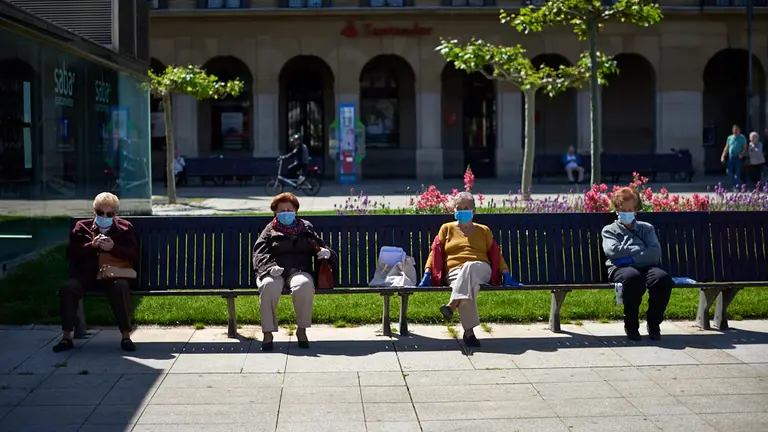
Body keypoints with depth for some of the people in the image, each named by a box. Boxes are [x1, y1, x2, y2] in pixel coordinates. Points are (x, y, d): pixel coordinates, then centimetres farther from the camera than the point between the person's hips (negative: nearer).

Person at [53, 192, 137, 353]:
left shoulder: (125, 228, 13)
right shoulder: (82, 227, 14)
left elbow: (133, 255, 2)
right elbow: (71, 253, 3)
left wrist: (113, 247, -13)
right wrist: (92, 245, -11)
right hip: (86, 275, 1)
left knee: (121, 287, -35)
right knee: (67, 288, -28)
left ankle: (126, 336, -24)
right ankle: (66, 336, -17)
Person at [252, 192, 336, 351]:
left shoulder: (305, 227, 25)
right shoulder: (270, 231, 19)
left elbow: (318, 244, 23)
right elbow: (259, 253, 5)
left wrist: (325, 251, -4)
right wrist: (270, 267, -18)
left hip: (299, 271, 0)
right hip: (275, 272, 0)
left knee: (304, 285, -38)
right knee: (269, 286, -38)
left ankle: (302, 330, -21)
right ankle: (268, 332, -27)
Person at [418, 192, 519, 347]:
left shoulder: (484, 231, 25)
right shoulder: (447, 228, 24)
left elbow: (496, 254, 18)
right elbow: (435, 253, 15)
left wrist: (506, 275, 2)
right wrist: (427, 274, -1)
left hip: (481, 270, 0)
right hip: (454, 271, 0)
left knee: (469, 266, -41)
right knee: (466, 286, -40)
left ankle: (452, 305, -57)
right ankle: (469, 331, -52)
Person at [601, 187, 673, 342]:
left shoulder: (647, 228, 25)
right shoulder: (609, 230, 21)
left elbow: (656, 253, 6)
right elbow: (614, 250, -1)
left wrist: (630, 257, -6)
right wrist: (642, 250, 2)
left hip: (646, 267, 2)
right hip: (620, 269, -2)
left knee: (663, 277, -34)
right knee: (633, 277, -40)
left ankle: (654, 325, -17)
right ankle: (631, 326, -21)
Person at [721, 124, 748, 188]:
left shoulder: (742, 138, 1)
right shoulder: (729, 138, 12)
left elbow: (745, 147, -2)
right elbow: (726, 148, 15)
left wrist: (742, 153, -21)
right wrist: (723, 156, 8)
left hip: (738, 158, -4)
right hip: (731, 158, 4)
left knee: (737, 173, -6)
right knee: (729, 171, 1)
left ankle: (737, 186, 0)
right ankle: (733, 184, 22)